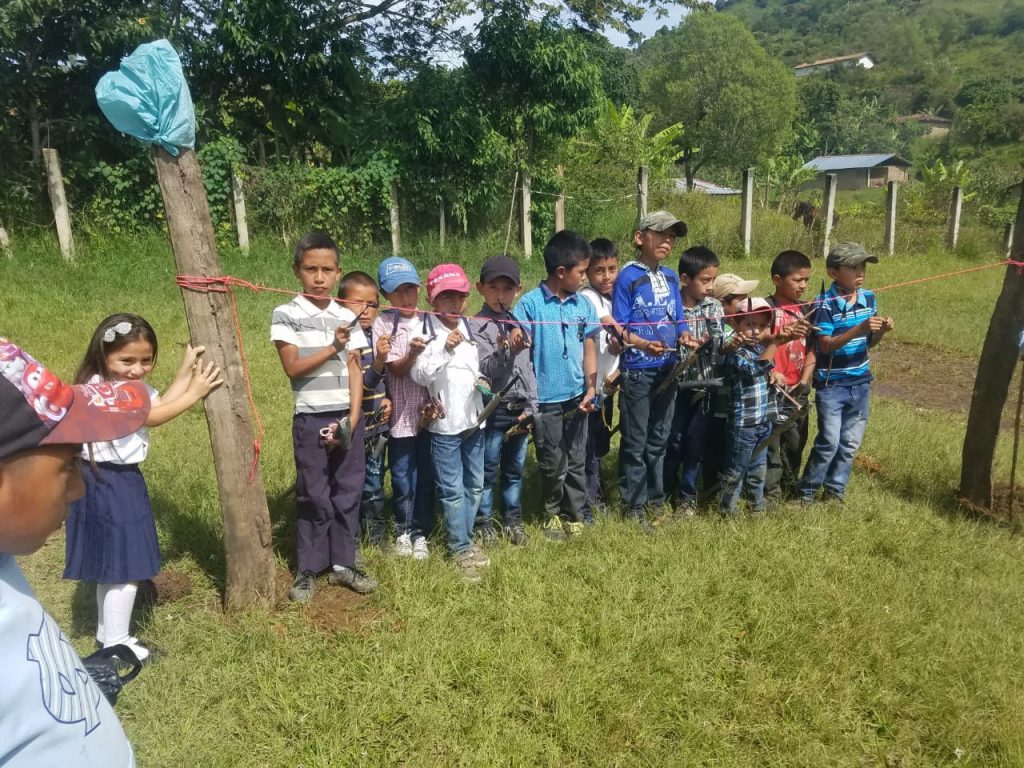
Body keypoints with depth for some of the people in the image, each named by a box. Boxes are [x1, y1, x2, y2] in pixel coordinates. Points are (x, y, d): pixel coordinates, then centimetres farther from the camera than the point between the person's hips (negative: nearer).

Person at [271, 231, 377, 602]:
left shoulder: (348, 317, 6)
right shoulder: (285, 314, -3)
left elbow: (355, 370, 2)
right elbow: (292, 367, -10)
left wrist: (353, 417, -7)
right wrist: (332, 347, -16)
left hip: (348, 416, 3)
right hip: (311, 418, -3)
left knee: (348, 490, 8)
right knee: (314, 495, 4)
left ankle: (342, 563, 21)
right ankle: (308, 569, 17)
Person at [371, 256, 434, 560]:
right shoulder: (384, 323, -5)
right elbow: (396, 369, -11)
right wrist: (413, 353, -30)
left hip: (430, 411, 2)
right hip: (401, 414, -1)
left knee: (426, 474, 8)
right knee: (402, 475, 10)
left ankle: (420, 532, 22)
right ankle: (403, 529, 28)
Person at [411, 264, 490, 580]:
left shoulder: (469, 329, 9)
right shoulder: (426, 332, -10)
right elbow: (419, 375, -22)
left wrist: (482, 381, 3)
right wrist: (444, 349, -30)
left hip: (474, 419, 6)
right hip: (445, 423, -6)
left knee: (475, 485, 14)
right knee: (453, 489, -1)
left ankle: (464, 539, 30)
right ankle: (461, 548, 13)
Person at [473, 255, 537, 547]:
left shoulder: (518, 324, 10)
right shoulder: (479, 326, -8)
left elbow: (527, 367, 12)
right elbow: (486, 369, -16)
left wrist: (531, 406, 6)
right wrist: (504, 351, -34)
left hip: (520, 409, 6)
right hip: (494, 409, -5)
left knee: (515, 469, 15)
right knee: (489, 469, 4)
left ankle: (513, 520, 28)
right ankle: (484, 521, 18)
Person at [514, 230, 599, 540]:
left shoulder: (583, 304, 2)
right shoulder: (530, 303, -11)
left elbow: (589, 348, 6)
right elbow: (520, 349, -9)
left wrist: (591, 387, -2)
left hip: (576, 396, 4)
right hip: (545, 399, -3)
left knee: (576, 461, 13)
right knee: (552, 464, 10)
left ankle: (575, 515, 27)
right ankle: (553, 513, 30)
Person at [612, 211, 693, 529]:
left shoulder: (671, 277, 9)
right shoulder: (627, 277, -10)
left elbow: (678, 320, 12)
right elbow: (620, 330, -13)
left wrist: (684, 336, -10)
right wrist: (645, 344, -30)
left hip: (668, 368, 6)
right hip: (638, 370, -6)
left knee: (658, 439, 17)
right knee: (635, 442, 3)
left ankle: (656, 500, 30)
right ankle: (634, 507, 15)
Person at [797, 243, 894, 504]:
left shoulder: (869, 298, 3)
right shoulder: (826, 304, -16)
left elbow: (869, 343, 10)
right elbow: (825, 345, -21)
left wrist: (882, 330, -11)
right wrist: (859, 328, -29)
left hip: (860, 382, 6)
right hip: (831, 384, -6)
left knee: (850, 442, 11)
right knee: (829, 441, -6)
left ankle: (835, 490, 26)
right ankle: (806, 492, 10)